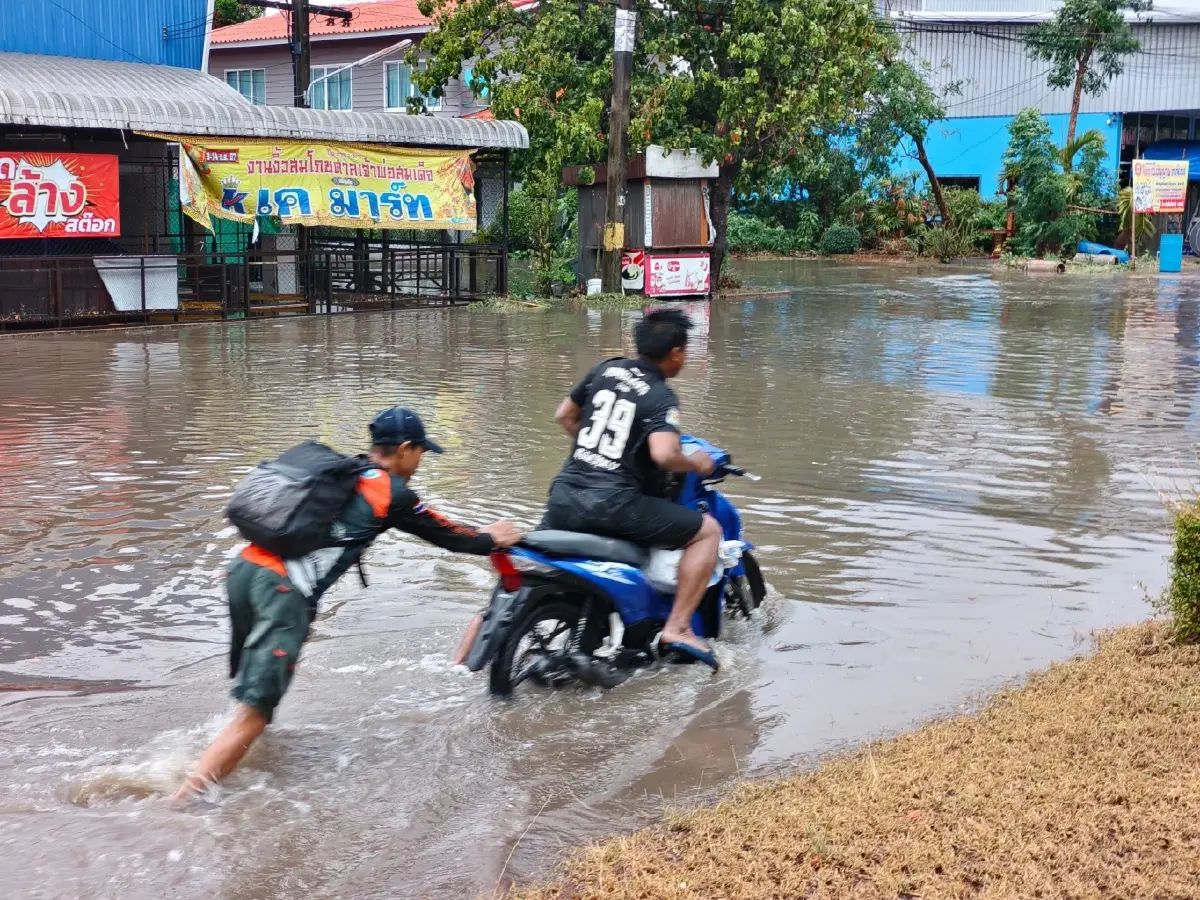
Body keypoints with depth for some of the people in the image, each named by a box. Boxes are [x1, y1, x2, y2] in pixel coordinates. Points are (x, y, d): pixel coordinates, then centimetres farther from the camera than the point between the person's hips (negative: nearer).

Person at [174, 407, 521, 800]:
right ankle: (179, 808, -15)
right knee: (253, 715, -8)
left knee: (251, 688, 25)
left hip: (244, 568, 8)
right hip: (284, 590, -8)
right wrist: (492, 540, 36)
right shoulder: (393, 494, 4)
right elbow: (445, 534, 17)